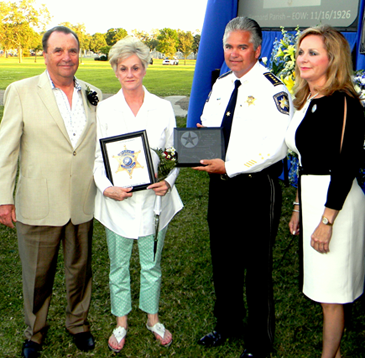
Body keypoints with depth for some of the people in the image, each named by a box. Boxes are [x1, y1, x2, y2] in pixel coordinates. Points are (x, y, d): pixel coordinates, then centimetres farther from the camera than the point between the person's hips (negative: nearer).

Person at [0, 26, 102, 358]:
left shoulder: (93, 95, 4)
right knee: (37, 276, 13)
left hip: (83, 205, 3)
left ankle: (78, 324, 41)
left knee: (80, 270, 18)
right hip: (39, 206, -2)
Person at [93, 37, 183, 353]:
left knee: (152, 263, 15)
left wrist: (168, 181, -13)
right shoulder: (105, 109, -3)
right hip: (118, 202, 0)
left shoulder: (163, 107, -1)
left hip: (154, 199, 1)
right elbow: (98, 157, 0)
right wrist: (107, 188, -16)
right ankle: (121, 322, 34)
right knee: (119, 265, 14)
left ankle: (153, 318, 36)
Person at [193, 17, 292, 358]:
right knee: (223, 261, 20)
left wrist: (229, 166, -25)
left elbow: (274, 147, -22)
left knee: (257, 267, 6)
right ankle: (227, 324, 42)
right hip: (221, 185, 8)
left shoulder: (272, 90, -14)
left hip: (256, 189, -7)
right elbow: (207, 124, 20)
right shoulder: (221, 84, 10)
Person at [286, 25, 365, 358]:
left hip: (336, 202, -9)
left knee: (331, 293, 3)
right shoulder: (307, 101, 12)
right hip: (312, 198, 9)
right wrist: (299, 207, 18)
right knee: (323, 289, 17)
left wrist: (327, 220, -20)